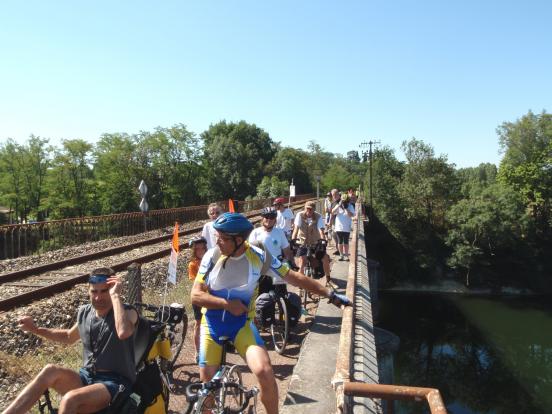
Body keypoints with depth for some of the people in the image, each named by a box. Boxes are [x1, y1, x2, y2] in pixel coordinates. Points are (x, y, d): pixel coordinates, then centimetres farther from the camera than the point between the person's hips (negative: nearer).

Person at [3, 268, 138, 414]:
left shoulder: (128, 312, -13)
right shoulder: (84, 312, 6)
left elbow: (123, 332, -39)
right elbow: (69, 337, 28)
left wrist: (115, 295, -31)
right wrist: (35, 329, 18)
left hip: (115, 383, -6)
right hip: (87, 377, 6)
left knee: (70, 399, -32)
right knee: (51, 370, -22)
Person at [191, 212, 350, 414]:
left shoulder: (258, 256, -13)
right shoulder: (212, 256, -12)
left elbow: (294, 277, -6)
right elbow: (196, 295, -10)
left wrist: (329, 293, -7)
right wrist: (227, 304, -23)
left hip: (242, 323, -1)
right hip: (212, 323, 1)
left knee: (264, 372, -21)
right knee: (207, 383, 6)